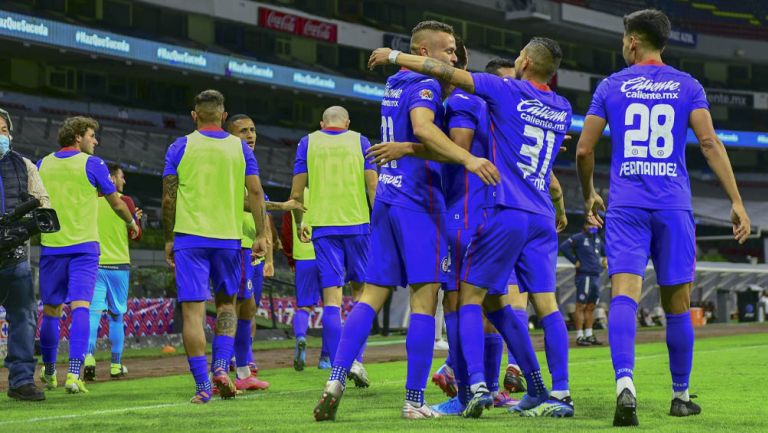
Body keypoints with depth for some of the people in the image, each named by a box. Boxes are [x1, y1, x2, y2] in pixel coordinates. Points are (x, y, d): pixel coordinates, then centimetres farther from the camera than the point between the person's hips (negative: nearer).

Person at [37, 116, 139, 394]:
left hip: (51, 246, 4)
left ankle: (49, 374, 24)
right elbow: (116, 203, 5)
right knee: (80, 308, -9)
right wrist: (132, 223, 23)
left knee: (51, 312, 12)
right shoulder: (92, 164, -3)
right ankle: (74, 374, -22)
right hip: (84, 246, -3)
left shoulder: (42, 165, 7)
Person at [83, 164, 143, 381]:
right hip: (118, 265, -1)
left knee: (94, 313, -4)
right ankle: (116, 365, 13)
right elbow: (136, 235, 0)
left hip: (95, 264, 1)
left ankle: (89, 356, -25)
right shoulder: (125, 201, -4)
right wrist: (136, 219, 19)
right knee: (116, 316, 9)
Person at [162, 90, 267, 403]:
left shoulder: (180, 147, 1)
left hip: (189, 237, -2)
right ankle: (221, 366, 1)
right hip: (229, 237, 2)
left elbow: (168, 198, 0)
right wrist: (261, 234, 4)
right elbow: (255, 192, -1)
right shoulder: (240, 148, 5)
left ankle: (202, 385, -8)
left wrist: (168, 239, 8)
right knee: (226, 302, 19)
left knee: (192, 309, -2)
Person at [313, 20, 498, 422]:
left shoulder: (394, 85, 18)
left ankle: (335, 381, -8)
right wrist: (468, 158, -38)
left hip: (385, 197, 8)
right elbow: (423, 128, -28)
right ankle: (414, 401, -5)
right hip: (418, 200, -8)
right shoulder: (426, 86, -8)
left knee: (372, 295, 5)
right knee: (424, 299, -4)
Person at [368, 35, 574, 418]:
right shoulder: (562, 110, 14)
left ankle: (477, 386, -14)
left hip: (505, 212, -5)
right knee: (546, 304, 2)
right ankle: (560, 393, -6)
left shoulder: (507, 91, -3)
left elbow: (445, 71, -5)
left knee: (471, 296, 0)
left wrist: (394, 56, 4)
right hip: (542, 218, 5)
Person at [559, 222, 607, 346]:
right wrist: (575, 261, -15)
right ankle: (579, 336, -6)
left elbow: (605, 250, 36)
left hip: (596, 276, 8)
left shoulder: (597, 239, 17)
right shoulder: (579, 238, -7)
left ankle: (589, 335, 17)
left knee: (591, 307, 11)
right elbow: (564, 247, -18)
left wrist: (605, 259, 17)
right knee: (581, 306, -6)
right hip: (584, 276, -8)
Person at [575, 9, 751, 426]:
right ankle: (681, 395, 21)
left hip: (625, 206, -1)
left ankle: (625, 383, -34)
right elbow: (709, 143, -3)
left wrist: (588, 195, 23)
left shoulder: (610, 87, 7)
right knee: (677, 304, 11)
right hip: (674, 205, 1)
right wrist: (736, 201, -3)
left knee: (624, 295, -12)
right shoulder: (688, 86, 7)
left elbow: (583, 150, 6)